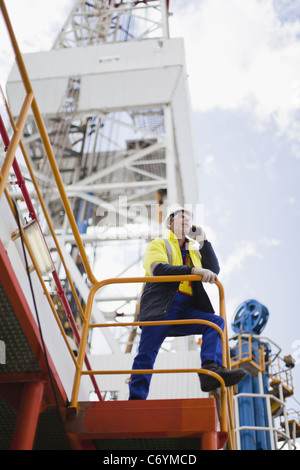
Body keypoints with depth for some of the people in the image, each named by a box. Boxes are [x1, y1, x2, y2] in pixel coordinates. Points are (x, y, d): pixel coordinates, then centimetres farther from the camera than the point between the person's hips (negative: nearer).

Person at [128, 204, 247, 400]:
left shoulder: (195, 249, 29)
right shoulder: (158, 244, 12)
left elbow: (214, 271, 16)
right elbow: (158, 269, -10)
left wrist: (203, 241, 11)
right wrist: (194, 270, -24)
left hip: (186, 309, 4)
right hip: (160, 307, -4)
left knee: (216, 322, -19)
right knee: (147, 353, -12)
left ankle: (211, 369, -36)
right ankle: (136, 399, -8)